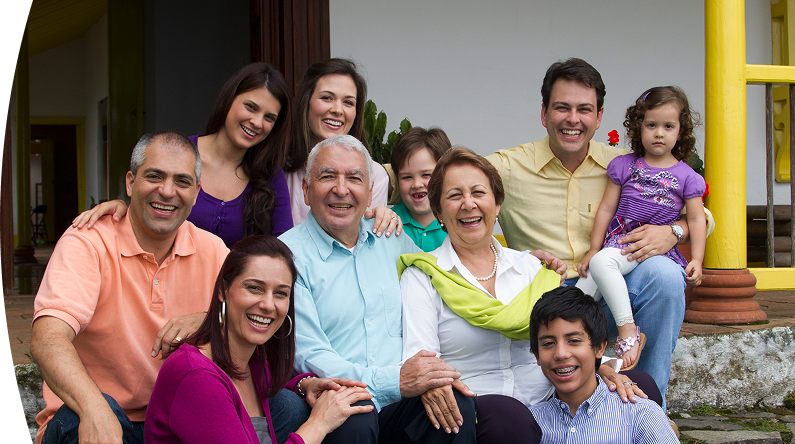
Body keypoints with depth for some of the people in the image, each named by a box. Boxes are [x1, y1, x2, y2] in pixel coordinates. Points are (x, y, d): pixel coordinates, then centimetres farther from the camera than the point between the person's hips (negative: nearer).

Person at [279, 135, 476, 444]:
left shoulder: (393, 241, 17)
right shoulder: (288, 256, -2)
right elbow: (307, 357, -11)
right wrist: (394, 381, -22)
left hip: (400, 406, 4)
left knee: (460, 404, -26)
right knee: (355, 417, -37)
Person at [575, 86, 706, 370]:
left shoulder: (686, 176, 6)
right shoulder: (624, 166, 10)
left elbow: (697, 219, 7)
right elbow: (606, 209, 12)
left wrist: (696, 259, -3)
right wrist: (593, 249, 8)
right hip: (621, 242, 5)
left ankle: (629, 332, -34)